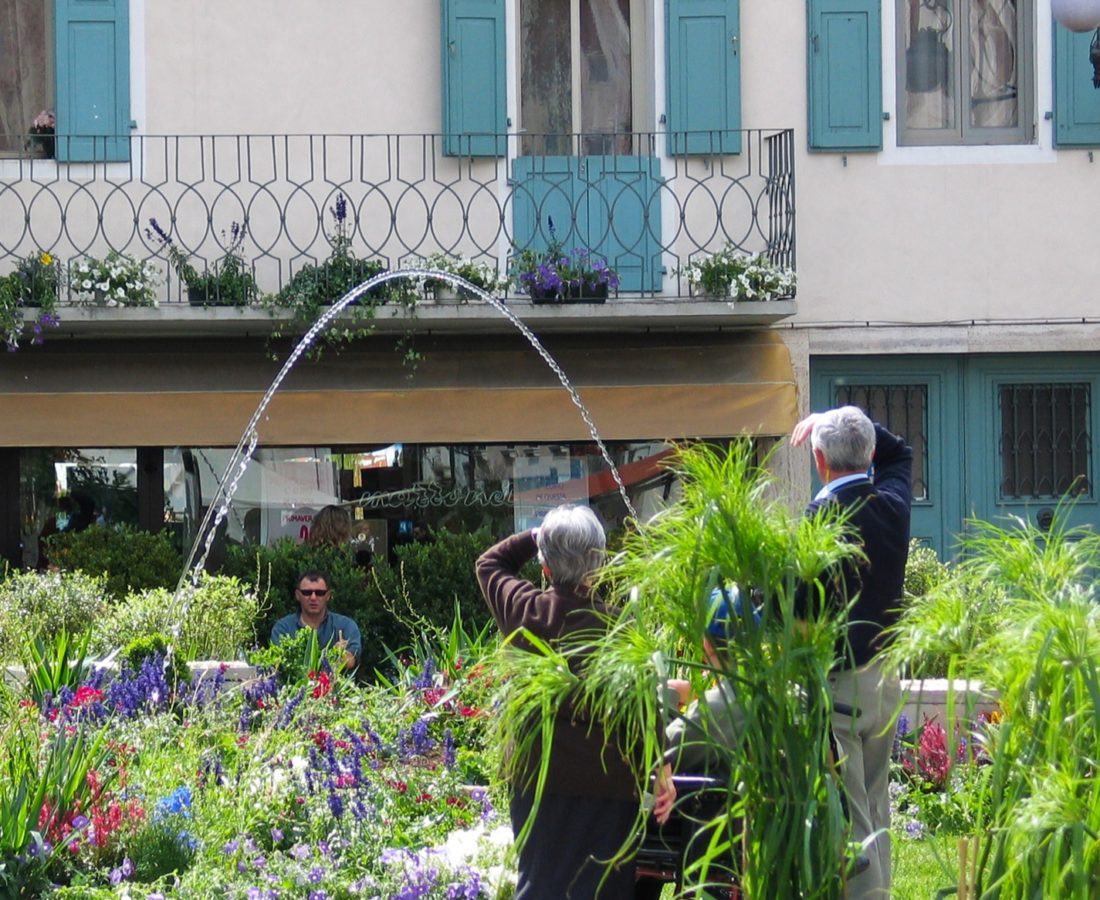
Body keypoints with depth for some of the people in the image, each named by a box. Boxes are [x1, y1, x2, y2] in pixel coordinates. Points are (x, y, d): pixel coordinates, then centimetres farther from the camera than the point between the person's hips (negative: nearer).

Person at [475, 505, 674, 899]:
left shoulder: (525, 611, -3)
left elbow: (489, 562, 18)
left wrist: (536, 537, 17)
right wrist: (661, 772, -9)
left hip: (538, 777, 3)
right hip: (608, 780, -3)